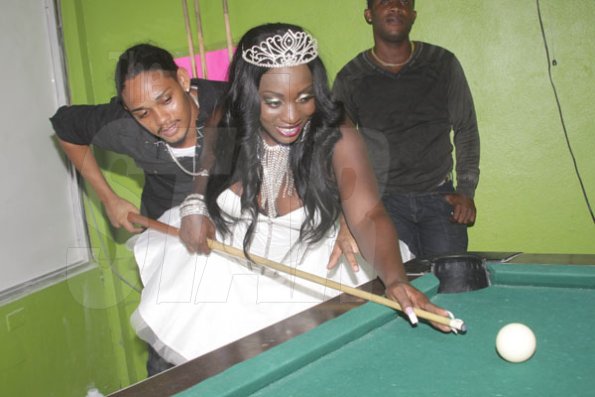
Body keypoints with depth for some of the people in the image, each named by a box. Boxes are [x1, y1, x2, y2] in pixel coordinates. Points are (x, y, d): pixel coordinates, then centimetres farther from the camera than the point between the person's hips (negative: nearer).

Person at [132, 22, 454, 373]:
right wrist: (193, 209, -12)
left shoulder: (338, 141, -21)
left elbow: (369, 216, -34)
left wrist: (395, 279, -52)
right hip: (227, 273, 2)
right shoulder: (226, 127, -12)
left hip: (307, 281, -1)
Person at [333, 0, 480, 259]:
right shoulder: (350, 79, 1)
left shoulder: (443, 64, 3)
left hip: (439, 196, 1)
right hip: (384, 199, -1)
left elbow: (466, 129, 9)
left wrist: (466, 191, 1)